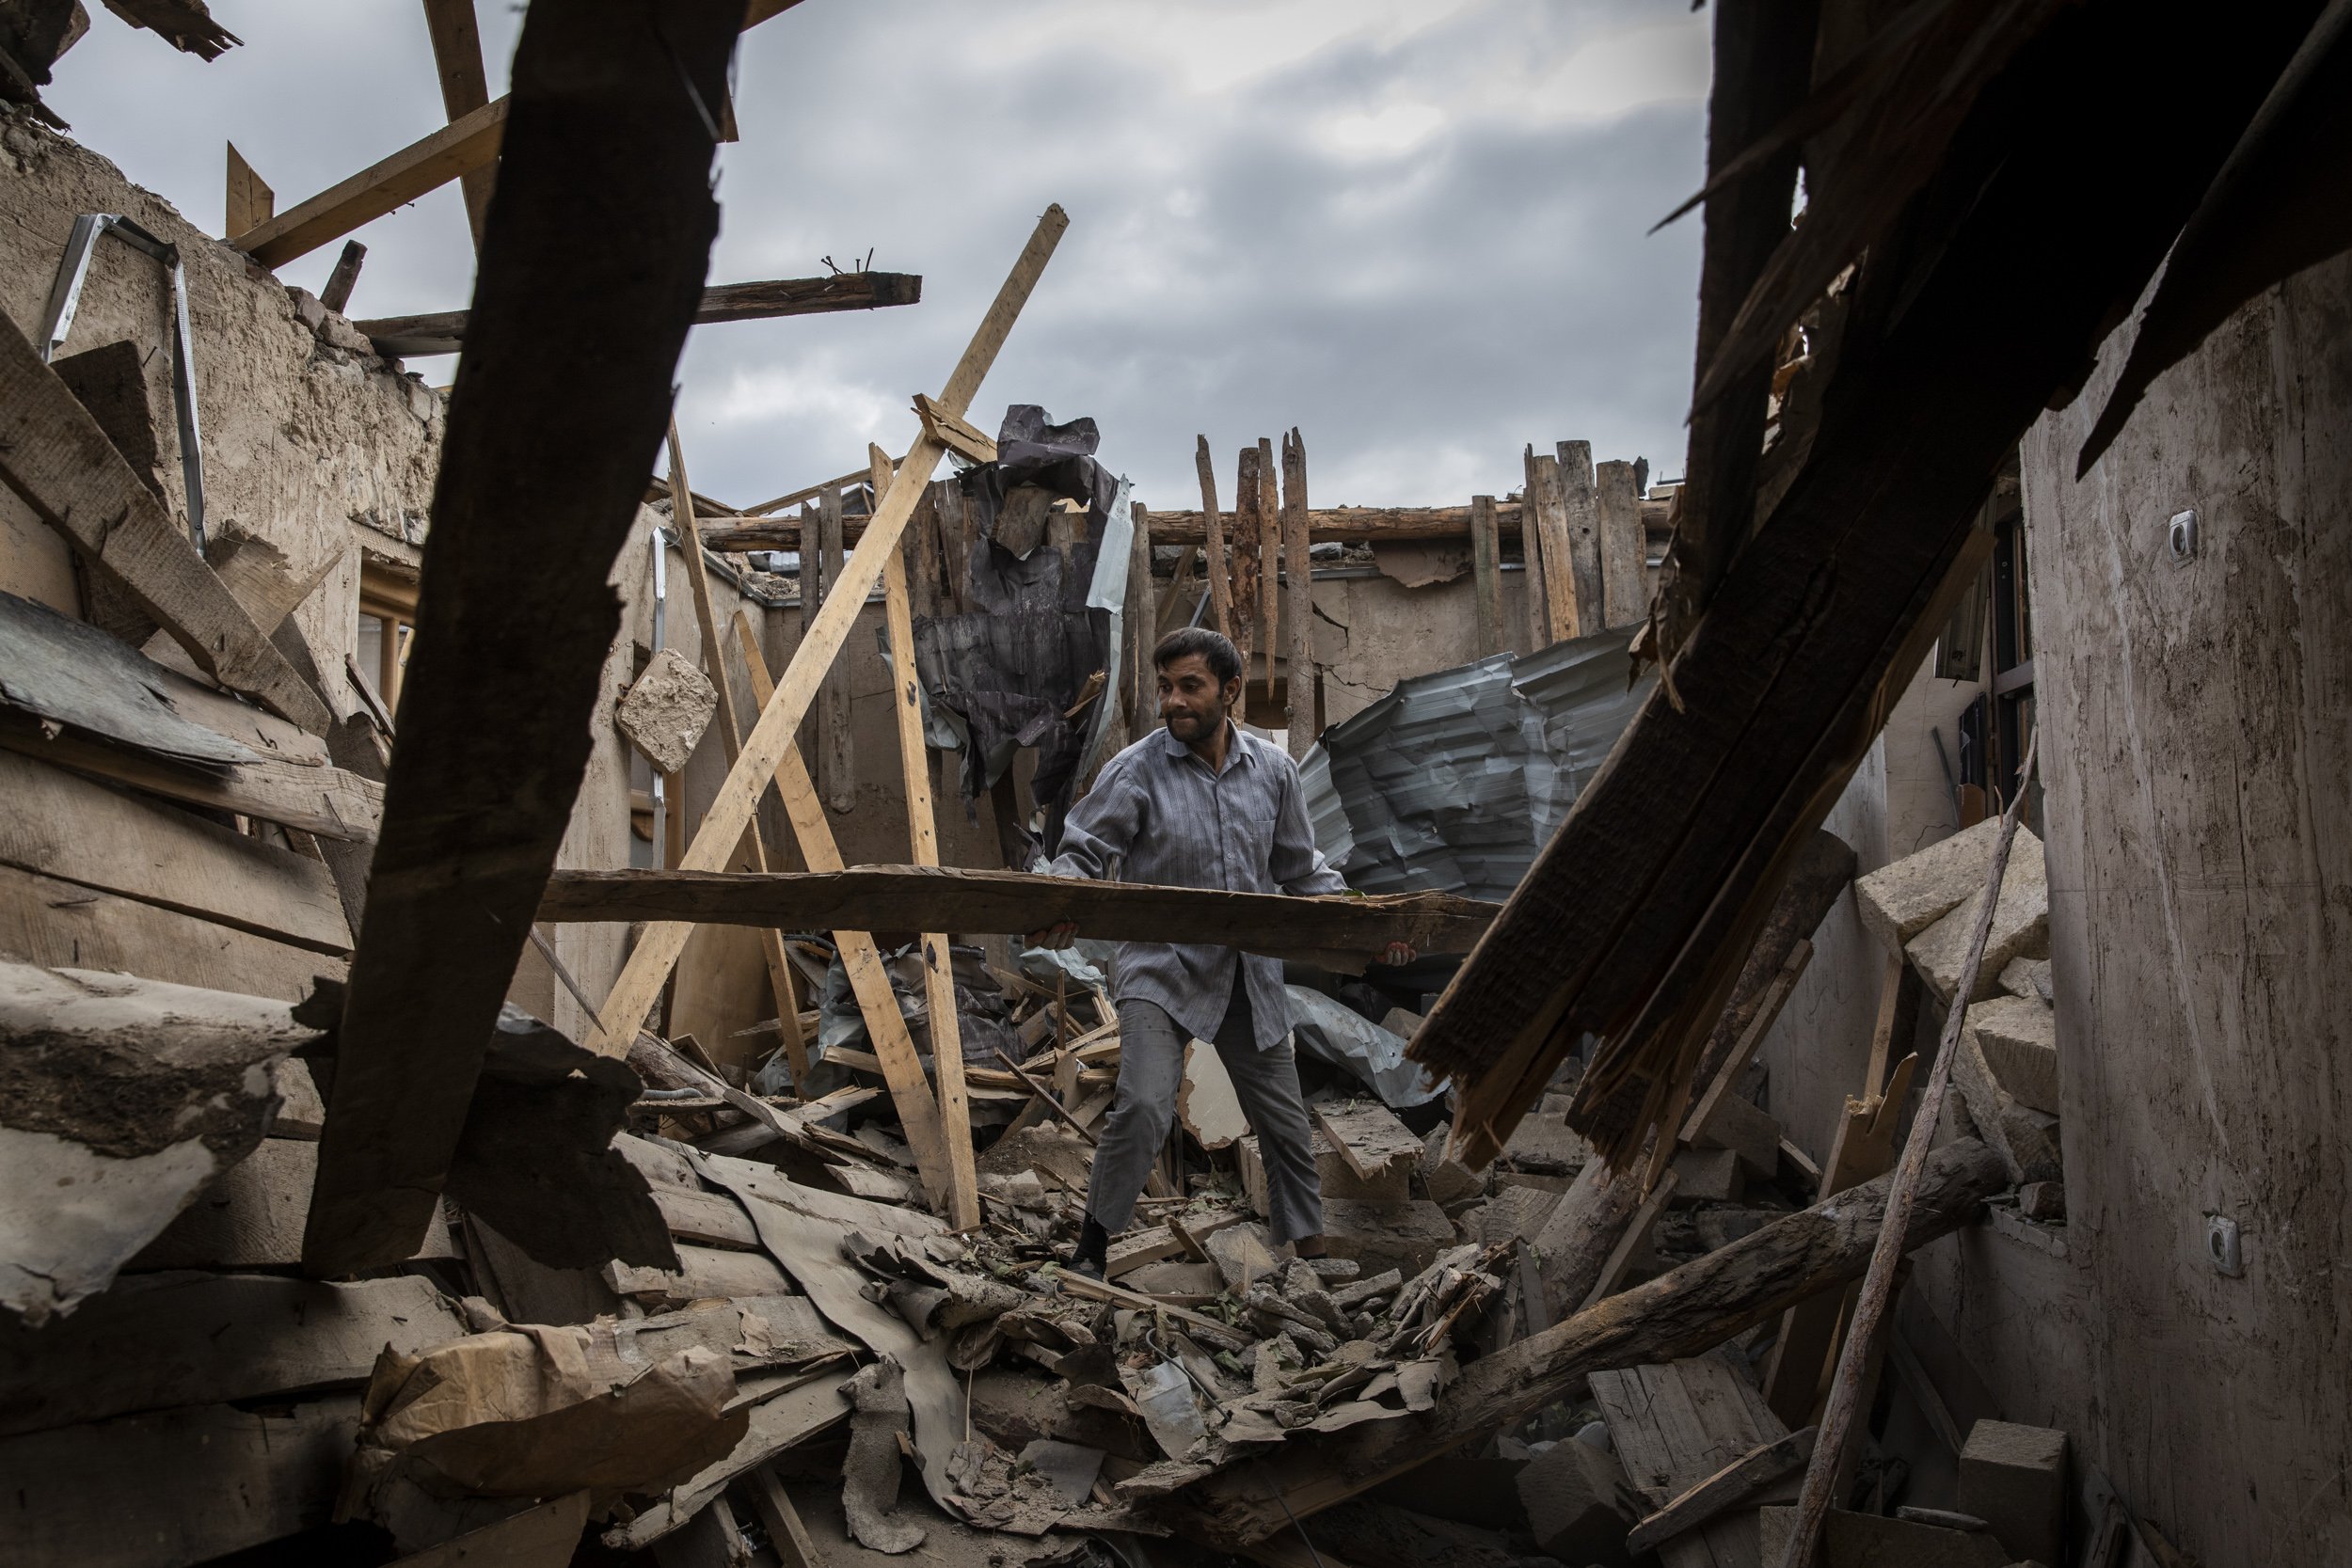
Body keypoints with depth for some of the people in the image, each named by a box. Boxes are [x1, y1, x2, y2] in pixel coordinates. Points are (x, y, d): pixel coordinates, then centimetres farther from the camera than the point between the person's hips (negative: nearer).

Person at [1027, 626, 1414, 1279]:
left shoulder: (1274, 770, 2)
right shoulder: (1136, 771, -10)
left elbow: (1302, 871, 14)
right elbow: (1082, 852, -7)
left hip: (1250, 976, 4)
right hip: (1162, 970, -4)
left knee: (1285, 1125, 12)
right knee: (1144, 1109, -23)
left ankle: (1310, 1250, 32)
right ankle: (1091, 1252, -4)